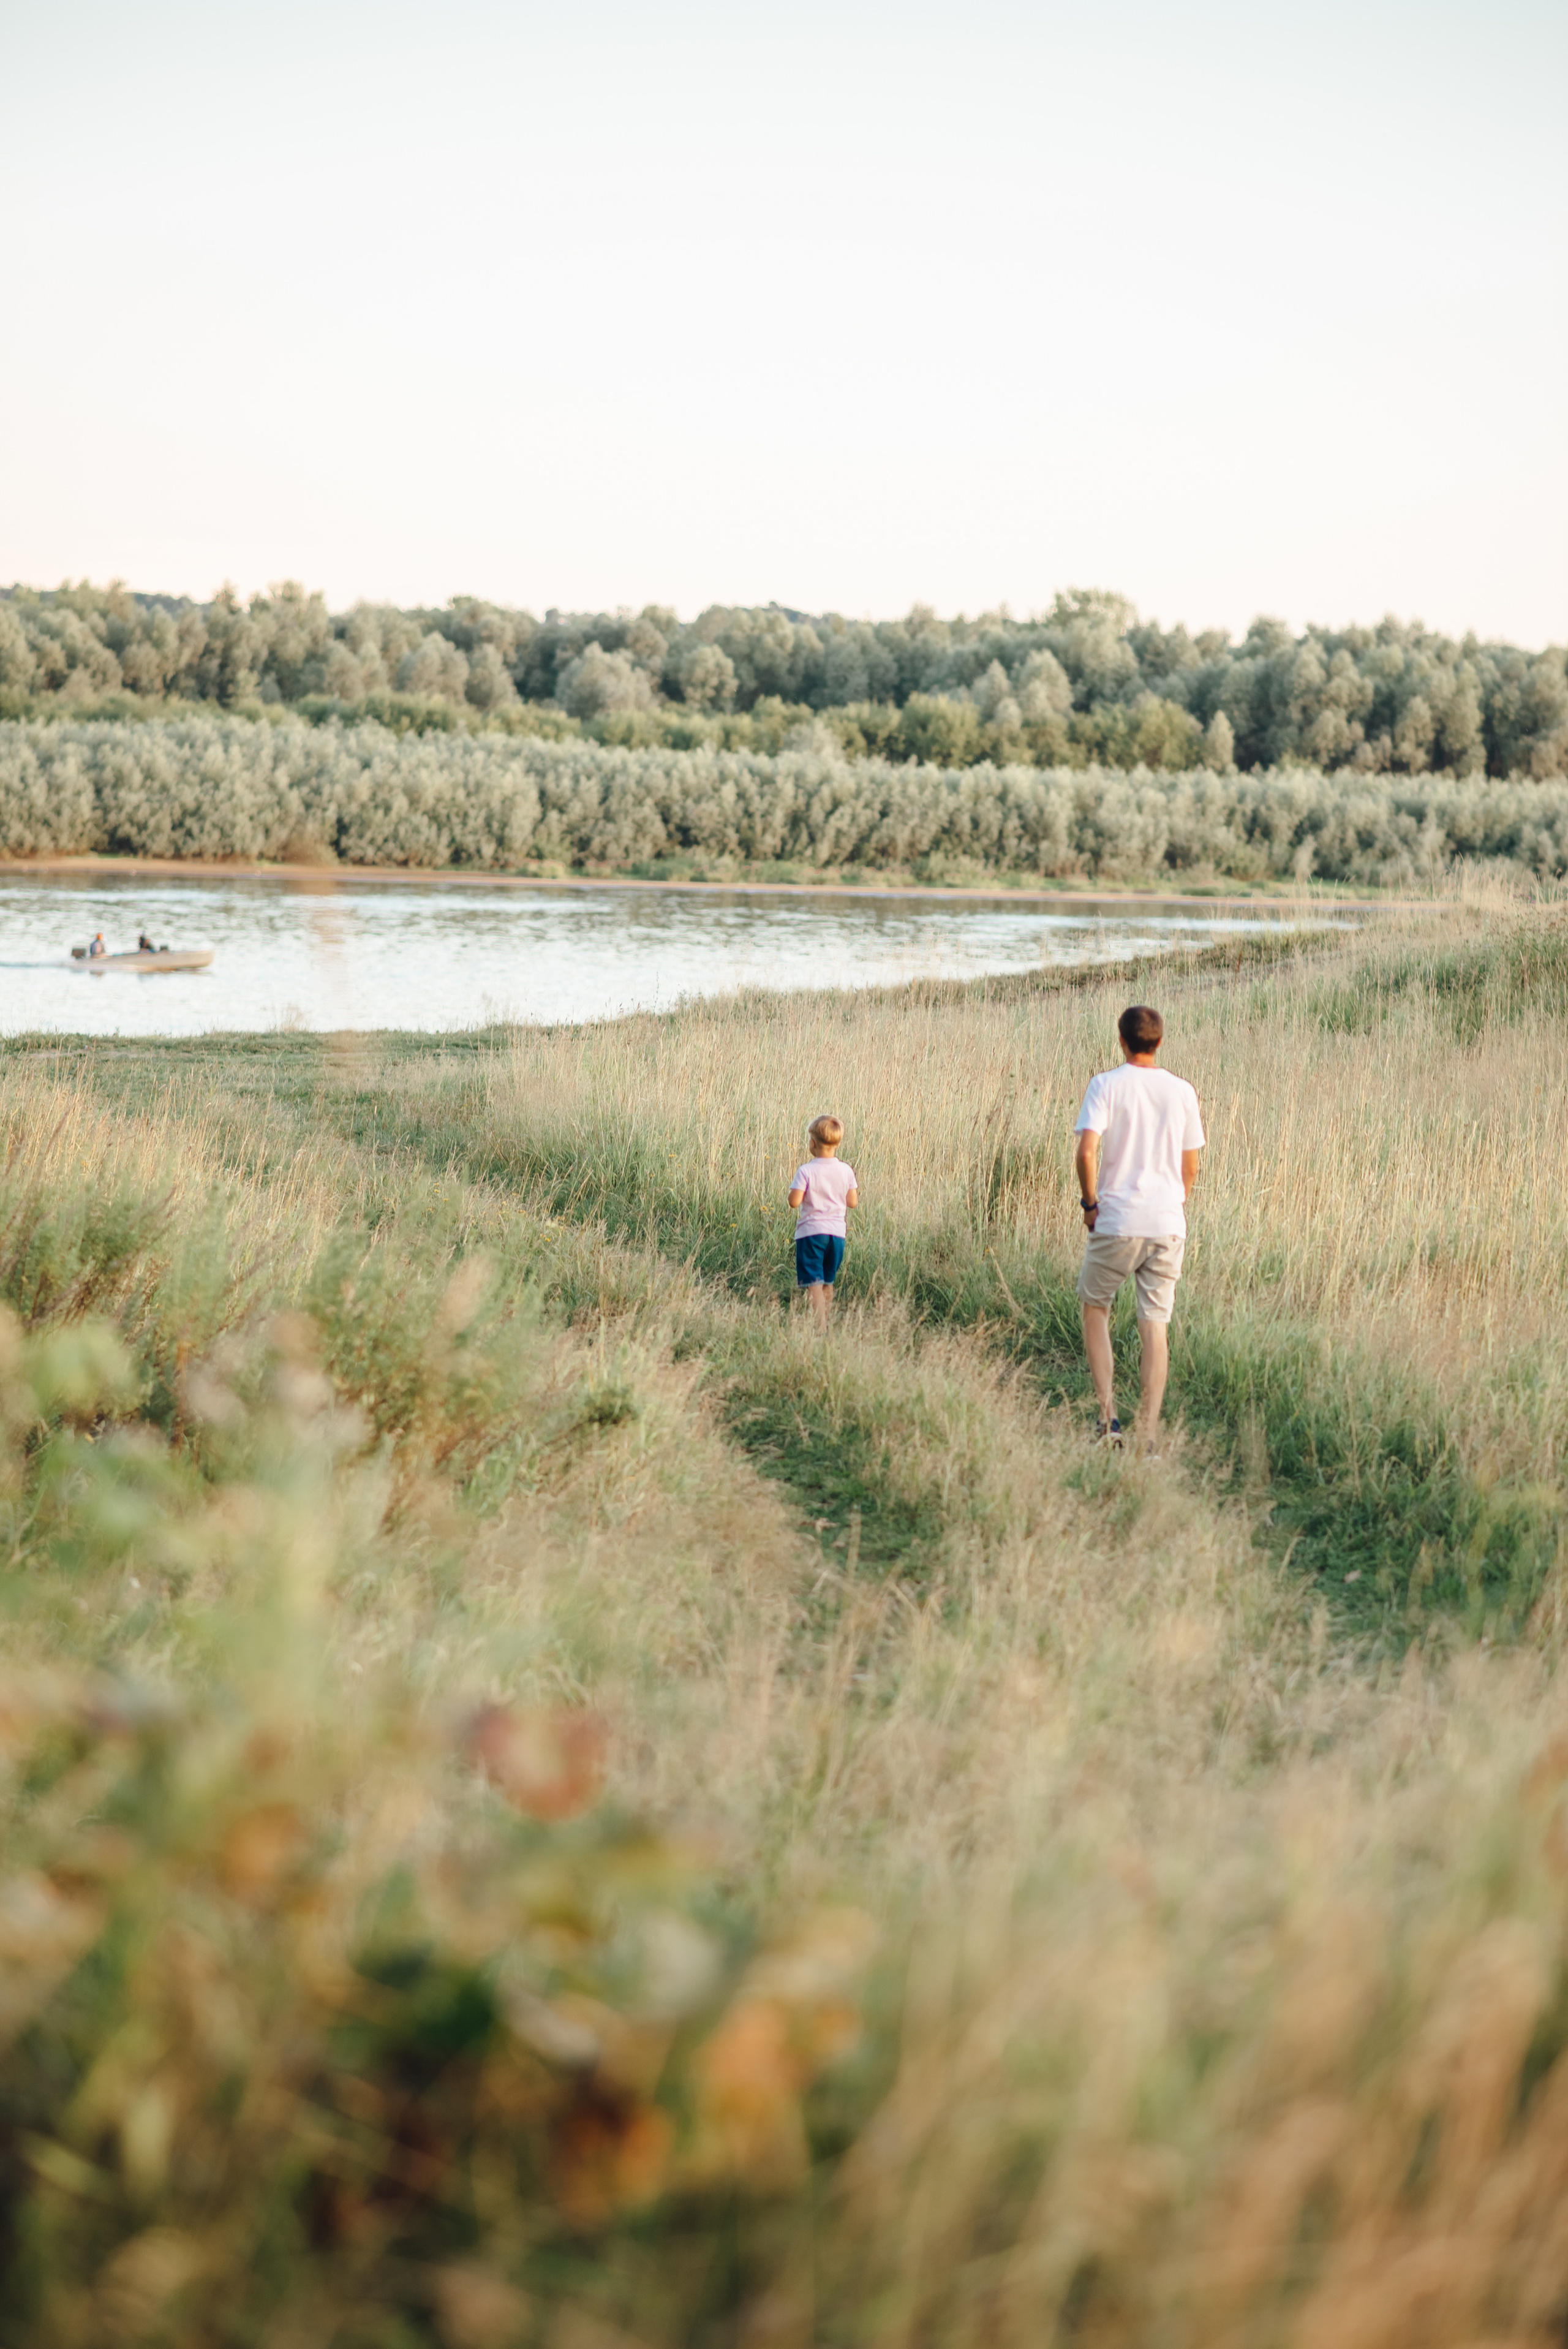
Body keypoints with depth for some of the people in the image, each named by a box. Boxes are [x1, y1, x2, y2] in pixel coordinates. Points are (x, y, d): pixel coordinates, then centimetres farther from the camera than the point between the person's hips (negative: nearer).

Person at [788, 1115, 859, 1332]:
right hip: (837, 1232, 5)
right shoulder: (846, 1171, 0)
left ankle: (821, 1328, -17)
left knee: (813, 1283, -5)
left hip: (811, 1232, -5)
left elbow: (794, 1201, -15)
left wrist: (795, 1187, 4)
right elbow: (853, 1202, 4)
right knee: (828, 1283, 18)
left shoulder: (806, 1171, -12)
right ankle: (825, 1327, 25)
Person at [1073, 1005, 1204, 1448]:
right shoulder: (1182, 1092, 5)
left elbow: (1087, 1151, -17)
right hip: (1168, 1226, 3)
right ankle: (1147, 1437, 2)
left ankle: (1107, 1416, 6)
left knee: (1095, 1306, 18)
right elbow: (1191, 1166, 8)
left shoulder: (1106, 1085, -6)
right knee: (1155, 1327, 5)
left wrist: (1090, 1203, -3)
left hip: (1116, 1223, -2)